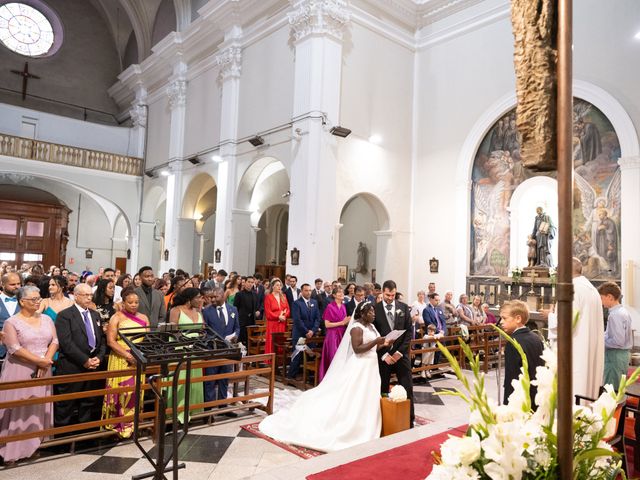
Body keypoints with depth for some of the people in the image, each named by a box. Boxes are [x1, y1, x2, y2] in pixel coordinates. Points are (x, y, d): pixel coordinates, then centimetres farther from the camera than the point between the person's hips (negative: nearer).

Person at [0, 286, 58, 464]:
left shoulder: (46, 319, 6)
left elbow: (54, 342, 3)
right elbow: (15, 349, -15)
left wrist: (45, 362, -12)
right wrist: (39, 361, -16)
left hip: (43, 371, 4)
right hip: (19, 371, -4)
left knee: (38, 409, 9)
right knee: (17, 410, 1)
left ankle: (34, 445, 20)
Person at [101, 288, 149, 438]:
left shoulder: (143, 318, 9)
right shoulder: (117, 317, -3)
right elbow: (111, 341, -9)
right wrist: (128, 355, -19)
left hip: (139, 361, 4)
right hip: (121, 360, -3)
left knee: (136, 392, 6)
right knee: (120, 392, -2)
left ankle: (133, 424, 17)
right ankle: (118, 425, 11)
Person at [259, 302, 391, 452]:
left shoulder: (371, 327, 14)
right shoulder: (356, 328, -16)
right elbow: (357, 349, -23)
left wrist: (382, 344, -1)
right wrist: (376, 341, -25)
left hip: (370, 367, 9)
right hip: (359, 367, -9)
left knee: (367, 399, 12)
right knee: (354, 400, -4)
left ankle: (363, 429, 22)